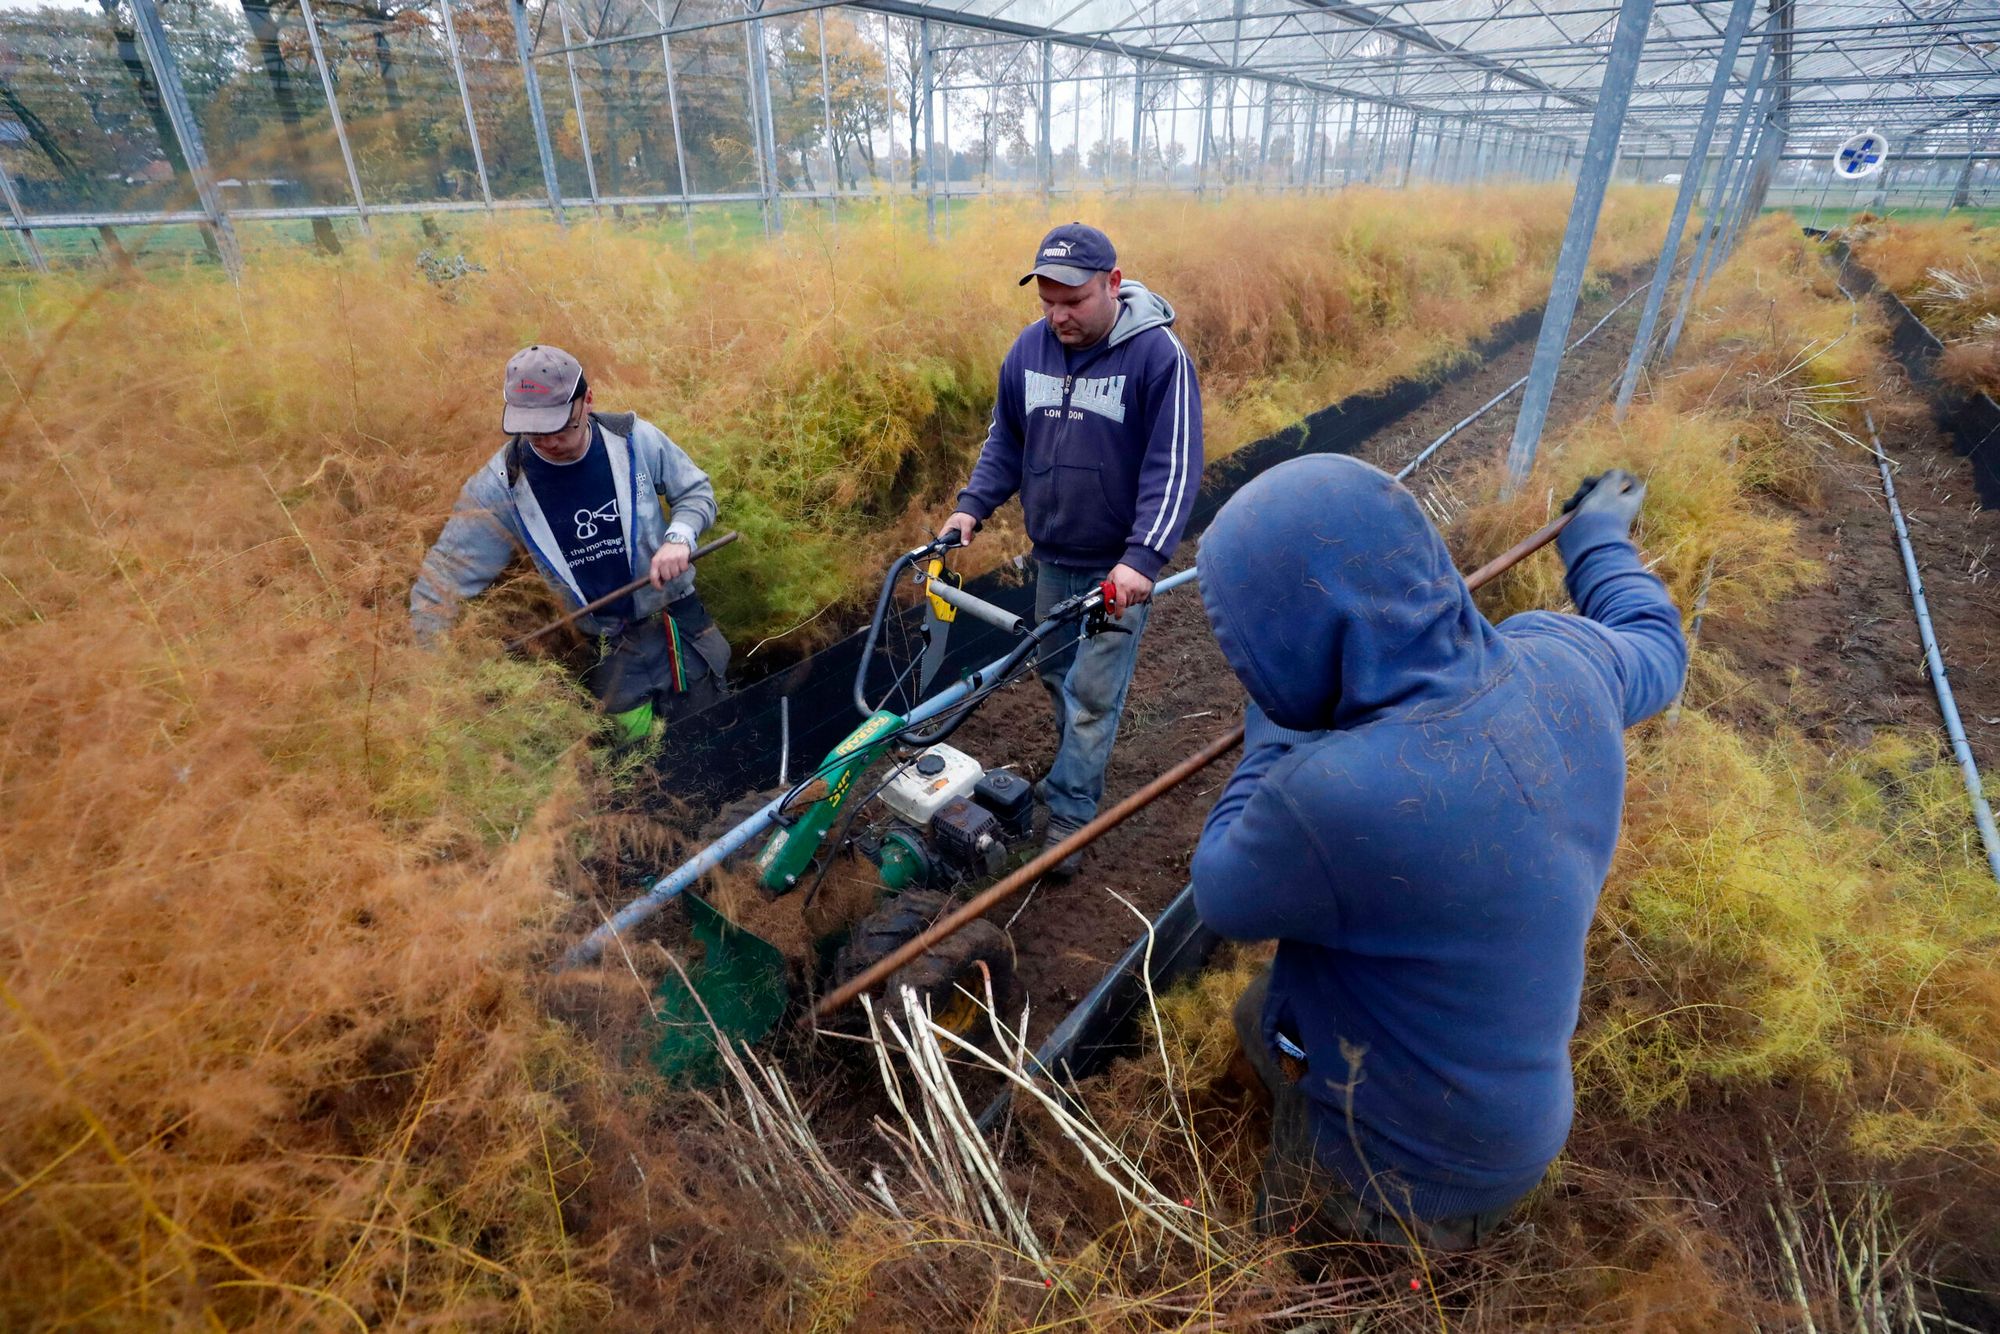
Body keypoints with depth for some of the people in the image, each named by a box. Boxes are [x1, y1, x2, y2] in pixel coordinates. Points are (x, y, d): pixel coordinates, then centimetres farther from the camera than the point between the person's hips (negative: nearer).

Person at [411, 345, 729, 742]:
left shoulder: (636, 439, -11)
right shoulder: (500, 485, -12)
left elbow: (697, 490, 4)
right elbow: (443, 578, -7)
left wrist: (679, 538, -18)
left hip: (679, 619, 1)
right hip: (609, 650, 0)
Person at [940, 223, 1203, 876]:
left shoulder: (1159, 355, -17)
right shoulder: (1030, 348, 0)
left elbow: (1174, 467, -21)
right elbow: (1006, 441, 12)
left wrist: (1143, 558, -31)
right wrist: (971, 506, -2)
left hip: (1118, 566, -6)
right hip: (1050, 557, 6)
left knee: (1093, 693, 0)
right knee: (1057, 672, 18)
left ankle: (1069, 813, 13)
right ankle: (1078, 770, 40)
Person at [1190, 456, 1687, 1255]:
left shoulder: (1331, 797, -43)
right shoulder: (1559, 661, -20)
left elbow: (1226, 895, -18)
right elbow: (1654, 649, 8)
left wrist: (1278, 727, -7)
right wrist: (1600, 540, 28)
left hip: (1398, 1168, -6)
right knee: (1263, 1014, 27)